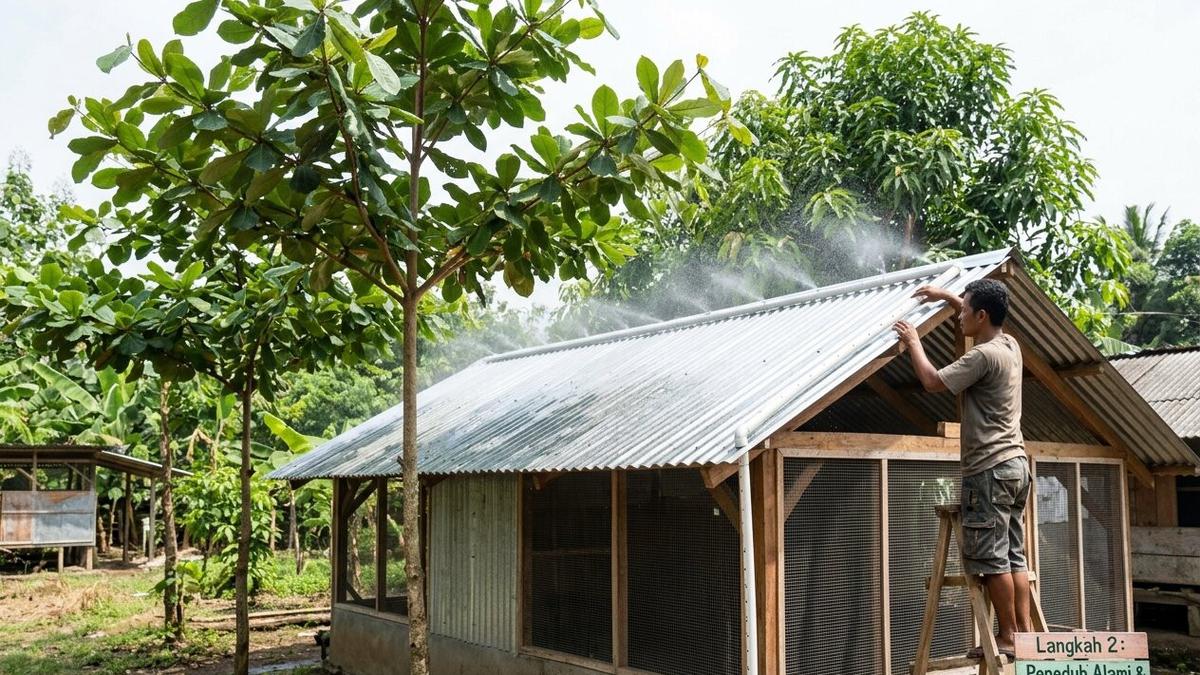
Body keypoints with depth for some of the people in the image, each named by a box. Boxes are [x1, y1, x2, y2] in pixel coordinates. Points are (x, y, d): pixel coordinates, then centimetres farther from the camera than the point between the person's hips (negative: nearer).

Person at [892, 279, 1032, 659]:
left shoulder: (983, 355, -16)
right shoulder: (1010, 345, 12)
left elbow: (932, 381, -14)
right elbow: (988, 318, 34)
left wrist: (913, 342, -1)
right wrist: (947, 296, 32)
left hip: (989, 469, -9)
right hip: (1015, 464, 10)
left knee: (991, 557, -4)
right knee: (1013, 555, 10)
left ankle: (1008, 637, -1)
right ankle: (1024, 632, 11)